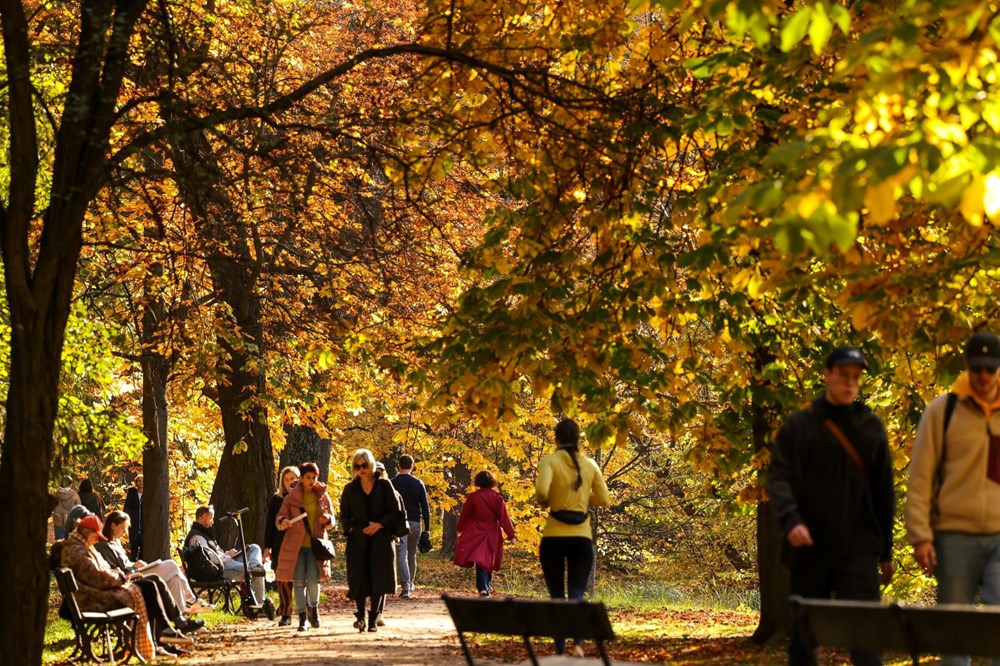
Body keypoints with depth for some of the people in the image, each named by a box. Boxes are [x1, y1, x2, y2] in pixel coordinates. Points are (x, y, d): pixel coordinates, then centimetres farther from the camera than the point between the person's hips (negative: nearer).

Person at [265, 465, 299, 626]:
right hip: (281, 546, 2)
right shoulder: (276, 499, 9)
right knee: (283, 580, -1)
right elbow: (270, 524, 11)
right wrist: (267, 547, 6)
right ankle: (285, 615, 5)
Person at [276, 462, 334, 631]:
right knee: (299, 582, -2)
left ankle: (313, 608, 18)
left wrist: (327, 519, -13)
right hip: (296, 544, 0)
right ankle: (302, 617, 8)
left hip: (315, 544, 0)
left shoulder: (323, 496, 6)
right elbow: (280, 516, 2)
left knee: (314, 579, -10)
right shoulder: (292, 497, 2)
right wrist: (283, 522, -21)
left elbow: (331, 521, 11)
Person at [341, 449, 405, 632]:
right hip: (358, 540, 1)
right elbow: (344, 515, 11)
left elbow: (396, 511, 1)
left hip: (380, 539, -1)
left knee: (378, 578, -2)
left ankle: (373, 619, 4)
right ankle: (360, 616, -4)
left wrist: (380, 524, -12)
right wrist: (350, 529, -8)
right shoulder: (350, 489, 8)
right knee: (359, 578, -8)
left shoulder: (384, 485, 4)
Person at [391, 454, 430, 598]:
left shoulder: (392, 483, -2)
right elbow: (425, 507, 2)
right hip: (415, 522, 3)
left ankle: (405, 587, -21)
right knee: (412, 555, 18)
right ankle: (411, 583, 31)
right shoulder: (418, 483, 3)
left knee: (401, 555, -8)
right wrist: (427, 528, 5)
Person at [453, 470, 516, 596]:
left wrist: (459, 529, 19)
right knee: (488, 561, 16)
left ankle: (483, 588, -21)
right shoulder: (497, 497, -3)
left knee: (480, 562, -5)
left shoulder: (473, 497, -5)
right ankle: (488, 587, 24)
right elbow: (504, 518, -4)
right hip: (492, 535, 2)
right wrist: (511, 535, -2)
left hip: (475, 534, -2)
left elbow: (464, 515, 4)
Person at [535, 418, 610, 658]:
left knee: (556, 596, 9)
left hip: (554, 536, -2)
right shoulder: (590, 465, 6)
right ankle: (579, 643, -24)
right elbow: (603, 499, 7)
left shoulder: (550, 461, -5)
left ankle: (560, 652, 9)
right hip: (582, 537, 2)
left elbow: (541, 489, -21)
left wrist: (544, 502, 1)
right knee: (576, 595, 1)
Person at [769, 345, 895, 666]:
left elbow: (883, 492, 13)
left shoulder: (871, 428, 10)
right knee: (803, 636, 7)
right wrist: (791, 520, -22)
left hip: (859, 550, 0)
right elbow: (778, 478, -4)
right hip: (809, 549, 0)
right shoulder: (798, 426, 4)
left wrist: (886, 551, 13)